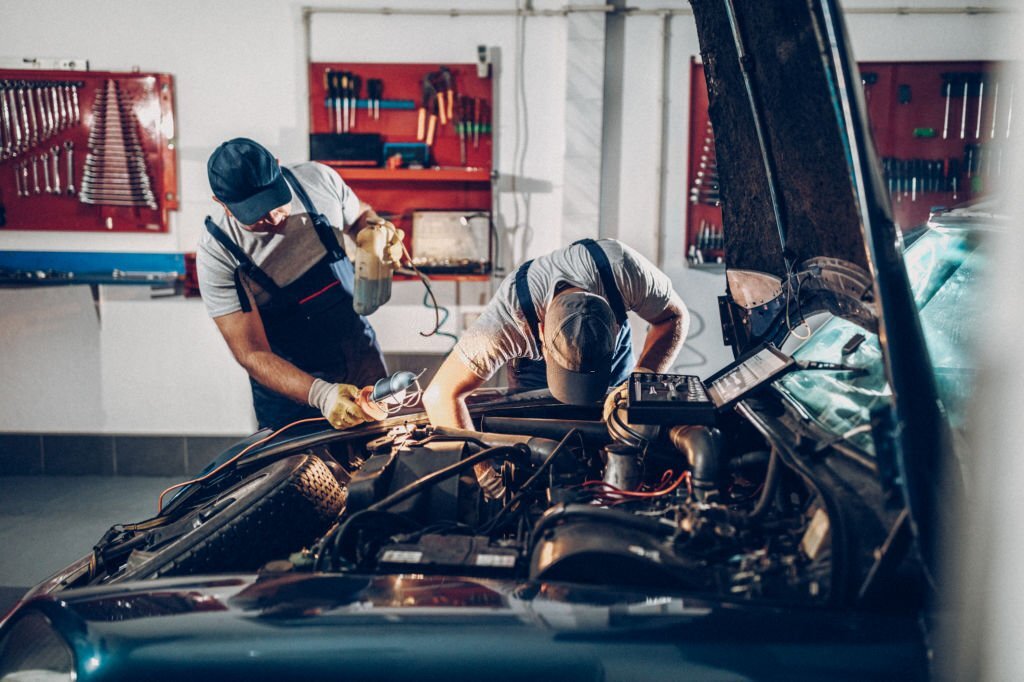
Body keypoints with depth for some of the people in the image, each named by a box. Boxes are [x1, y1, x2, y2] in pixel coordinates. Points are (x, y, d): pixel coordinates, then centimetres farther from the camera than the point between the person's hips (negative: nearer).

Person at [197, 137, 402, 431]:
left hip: (362, 357, 4)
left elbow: (358, 216, 8)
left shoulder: (318, 179, -15)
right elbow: (252, 354, -24)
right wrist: (320, 394, -38)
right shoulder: (217, 253, -24)